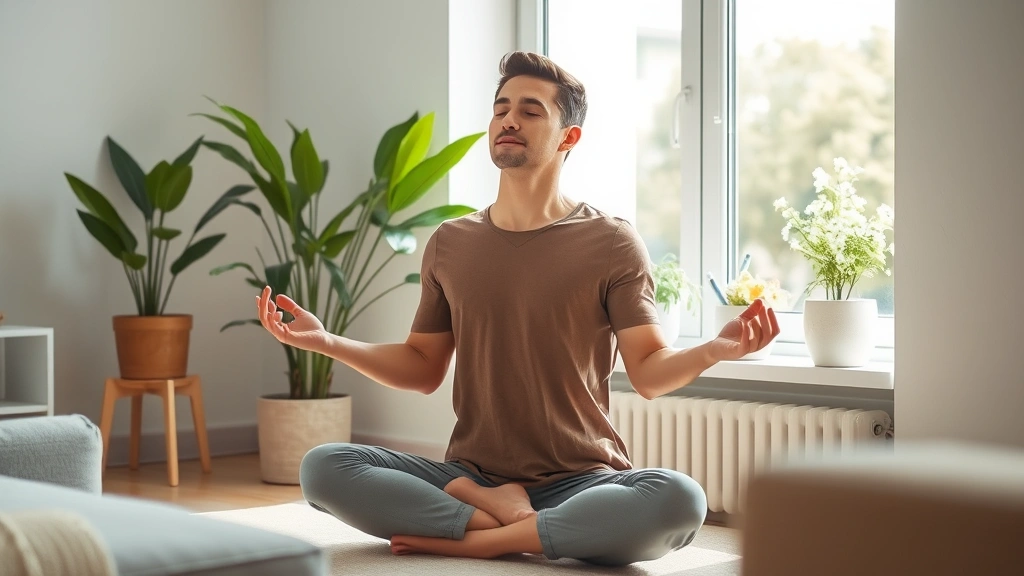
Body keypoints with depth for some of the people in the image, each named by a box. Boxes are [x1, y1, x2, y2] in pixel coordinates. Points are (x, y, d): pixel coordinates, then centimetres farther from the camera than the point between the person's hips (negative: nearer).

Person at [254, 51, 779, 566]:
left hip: (581, 482, -2)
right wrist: (328, 342, 2)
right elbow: (423, 369, 15)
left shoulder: (612, 245, 0)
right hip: (470, 476, 2)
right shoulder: (449, 244, 10)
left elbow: (649, 373, -3)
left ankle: (474, 539, -22)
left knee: (679, 500, -35)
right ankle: (502, 517, -19)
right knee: (321, 468, -20)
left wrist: (713, 349, -24)